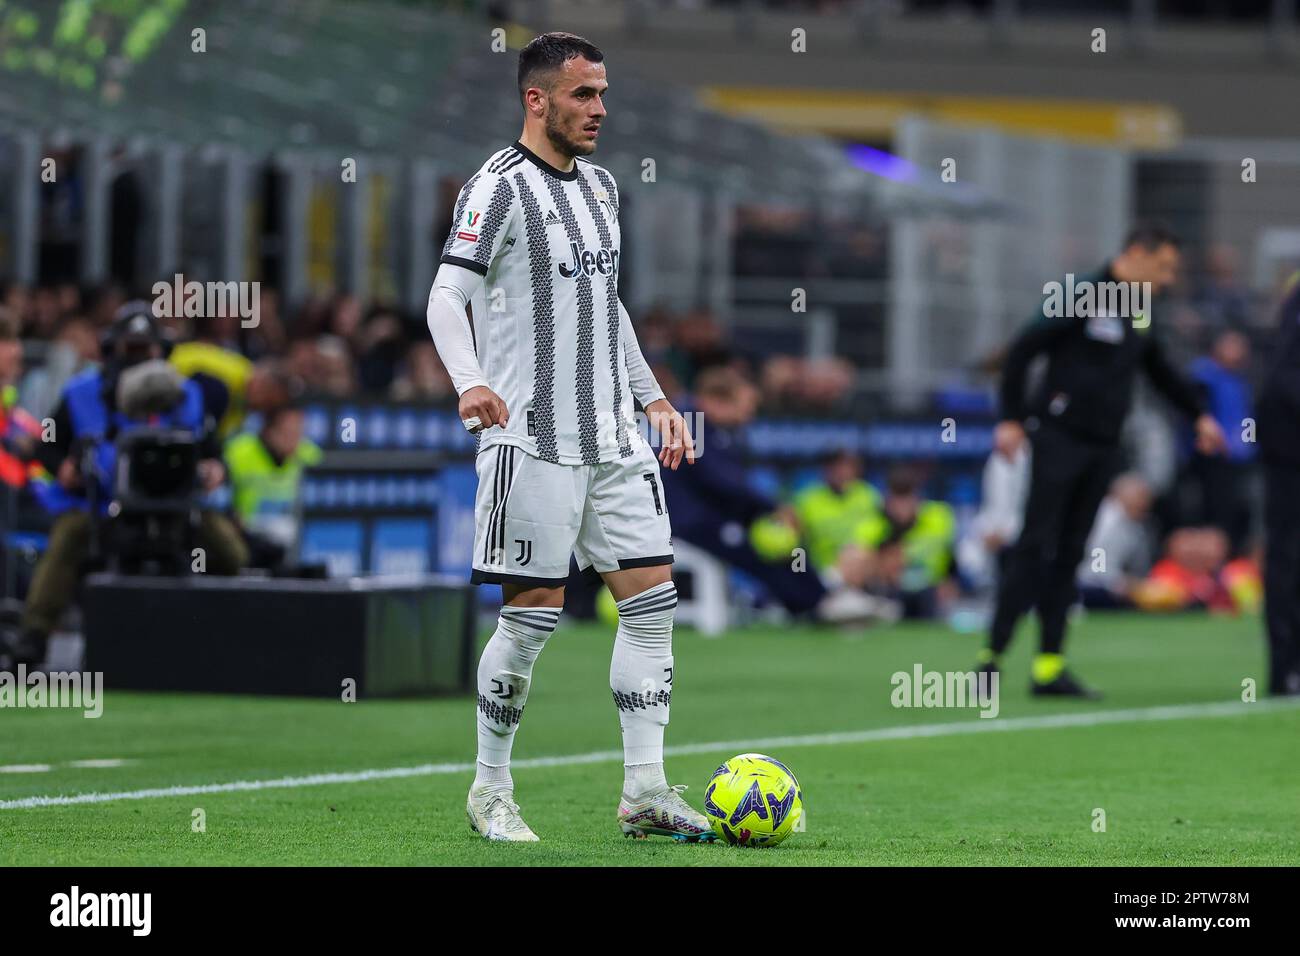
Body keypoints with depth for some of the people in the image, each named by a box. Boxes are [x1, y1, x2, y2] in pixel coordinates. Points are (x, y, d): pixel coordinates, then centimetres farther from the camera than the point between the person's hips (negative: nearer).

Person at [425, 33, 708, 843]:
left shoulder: (600, 186, 16)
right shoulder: (500, 187, -9)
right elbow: (447, 296, -17)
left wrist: (654, 398, 22)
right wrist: (470, 382, -34)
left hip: (613, 434, 8)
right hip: (533, 438, -8)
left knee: (653, 596, 1)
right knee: (534, 613, -5)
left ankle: (645, 790, 5)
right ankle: (490, 790, 10)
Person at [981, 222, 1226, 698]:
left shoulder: (1140, 314, 12)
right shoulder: (1084, 297, -11)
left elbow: (1160, 370, 27)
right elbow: (1022, 350, -13)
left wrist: (1199, 414, 18)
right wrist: (1012, 419, -15)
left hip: (1102, 447, 7)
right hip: (1059, 439, -7)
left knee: (1068, 555, 7)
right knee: (1035, 547, -9)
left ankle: (1050, 667, 7)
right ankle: (993, 654, -6)